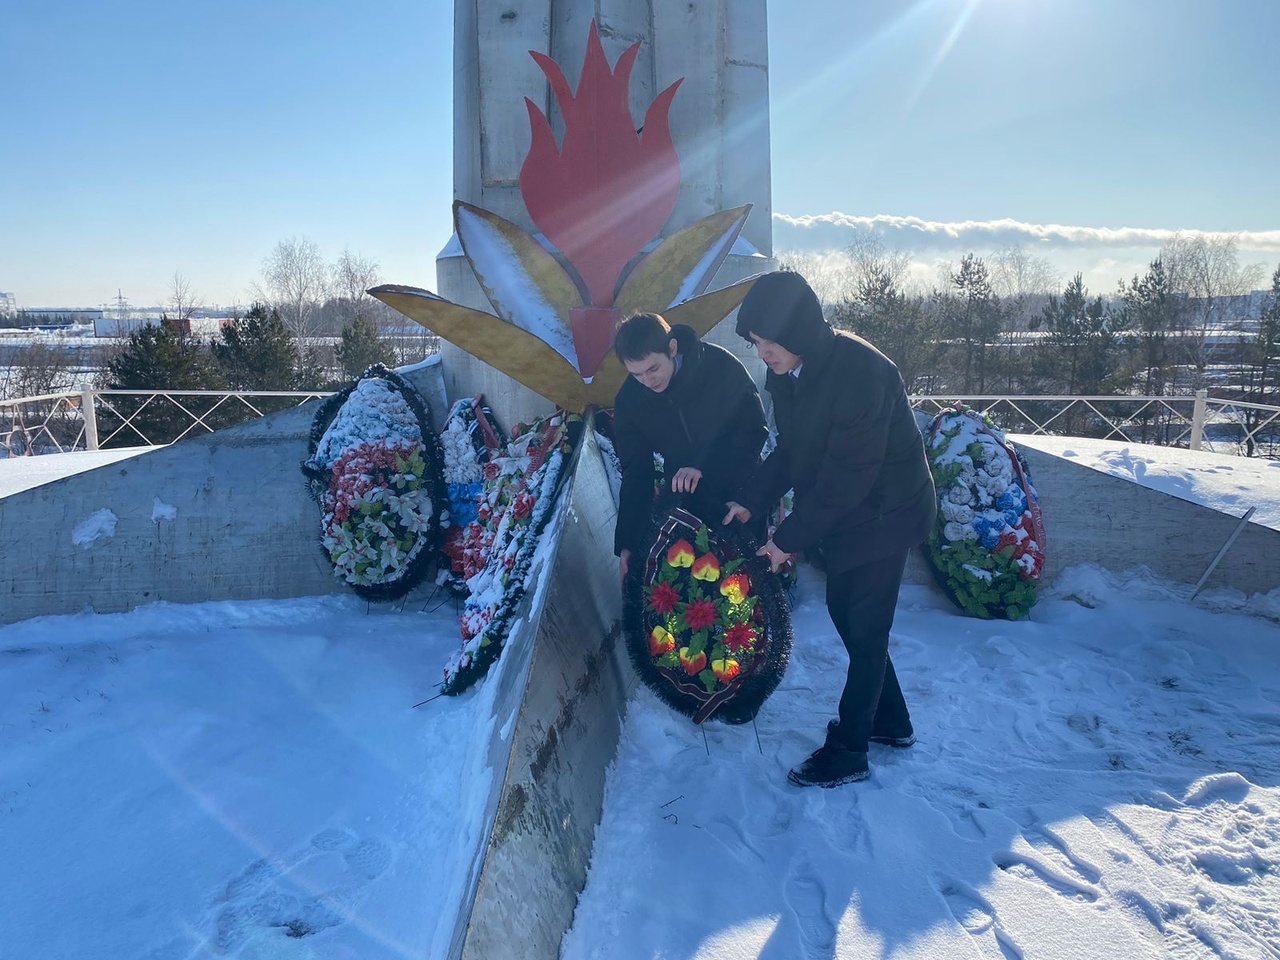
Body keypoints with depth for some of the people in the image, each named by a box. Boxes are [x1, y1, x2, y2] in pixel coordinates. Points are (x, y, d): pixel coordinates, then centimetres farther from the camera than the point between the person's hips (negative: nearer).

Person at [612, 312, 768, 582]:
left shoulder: (721, 367, -24)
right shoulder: (629, 398, -13)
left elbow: (754, 430, -16)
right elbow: (635, 472, -7)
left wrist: (704, 468, -29)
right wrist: (627, 543, -11)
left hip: (740, 496, -2)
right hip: (687, 503, 2)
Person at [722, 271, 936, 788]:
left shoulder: (860, 372, -31)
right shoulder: (788, 372, -4)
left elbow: (845, 479, -28)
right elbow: (790, 451, 6)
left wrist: (788, 538, -22)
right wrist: (750, 501, -6)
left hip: (883, 514, -9)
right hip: (843, 512, 9)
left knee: (864, 629, 1)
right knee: (845, 610, 18)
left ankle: (847, 753, 15)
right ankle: (890, 721, 36)